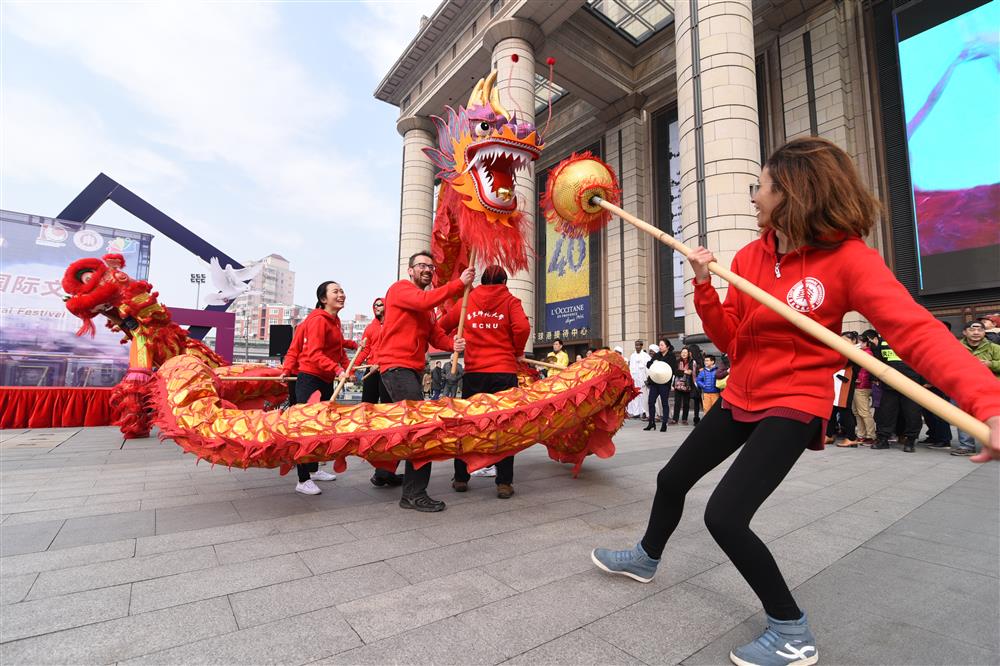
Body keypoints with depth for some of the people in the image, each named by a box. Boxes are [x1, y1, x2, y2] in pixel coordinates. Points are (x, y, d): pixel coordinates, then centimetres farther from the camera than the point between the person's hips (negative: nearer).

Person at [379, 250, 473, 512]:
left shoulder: (427, 307, 23)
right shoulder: (400, 288, -2)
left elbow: (436, 336, 8)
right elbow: (424, 301, -24)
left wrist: (453, 344, -13)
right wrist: (459, 283, -23)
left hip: (412, 368, 10)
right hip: (397, 366, -10)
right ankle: (414, 494, -12)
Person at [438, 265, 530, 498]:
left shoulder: (466, 301, 11)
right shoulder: (510, 301, 4)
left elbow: (442, 326, 12)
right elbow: (522, 327, -12)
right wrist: (518, 352, 4)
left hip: (474, 372, 2)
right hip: (504, 372, -2)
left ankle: (460, 478, 21)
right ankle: (504, 483, 6)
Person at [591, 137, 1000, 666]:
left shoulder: (848, 257, -16)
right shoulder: (748, 257, 1)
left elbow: (917, 331, -26)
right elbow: (728, 340, 3)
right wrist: (703, 285, -11)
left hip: (794, 405, -7)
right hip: (741, 397, 7)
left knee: (724, 516, -16)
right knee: (672, 479, 16)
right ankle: (647, 558, 43)